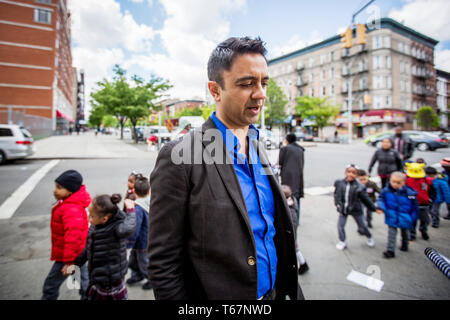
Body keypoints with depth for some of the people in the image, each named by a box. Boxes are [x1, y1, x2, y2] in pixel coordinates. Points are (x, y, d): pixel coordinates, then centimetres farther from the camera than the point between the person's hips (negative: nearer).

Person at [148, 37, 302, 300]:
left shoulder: (257, 147, 0)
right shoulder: (180, 156, -21)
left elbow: (276, 232, 8)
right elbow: (163, 263, -17)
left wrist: (292, 289, 10)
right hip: (218, 295, -5)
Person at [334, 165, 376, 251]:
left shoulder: (359, 187, -16)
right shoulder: (339, 183, -9)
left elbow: (366, 199, -6)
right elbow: (336, 194, 7)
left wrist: (374, 208, -2)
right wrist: (337, 204, 6)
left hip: (355, 210, -2)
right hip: (343, 209, 2)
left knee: (362, 226, 12)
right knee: (340, 226, 0)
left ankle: (369, 237, 43)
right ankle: (342, 242, 21)